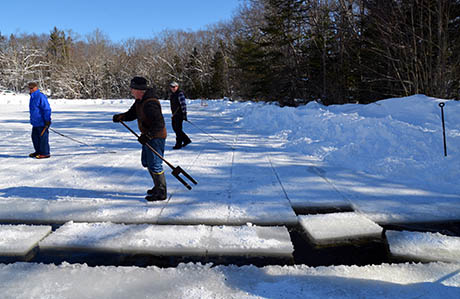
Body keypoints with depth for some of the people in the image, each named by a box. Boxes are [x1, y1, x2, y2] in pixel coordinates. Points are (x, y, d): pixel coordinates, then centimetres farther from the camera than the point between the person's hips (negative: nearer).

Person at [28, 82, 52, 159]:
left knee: (43, 137, -4)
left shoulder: (40, 96, -16)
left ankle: (45, 153, 3)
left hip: (42, 122, -10)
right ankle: (38, 151, 26)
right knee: (35, 137, 15)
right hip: (35, 122, 10)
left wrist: (47, 120, -19)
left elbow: (47, 109, -18)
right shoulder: (33, 97, 14)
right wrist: (32, 120, 28)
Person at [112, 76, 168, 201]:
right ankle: (158, 186, 34)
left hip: (156, 137, -11)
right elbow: (132, 113, 12)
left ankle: (161, 192, 7)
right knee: (146, 162, 20)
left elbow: (159, 124, -30)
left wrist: (147, 136, -31)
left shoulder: (150, 104, -27)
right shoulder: (140, 100, 5)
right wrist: (121, 116, -6)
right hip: (148, 136, 11)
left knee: (154, 165, -5)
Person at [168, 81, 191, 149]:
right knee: (175, 128, 13)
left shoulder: (180, 94, -13)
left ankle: (178, 144, 3)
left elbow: (183, 104, -17)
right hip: (174, 114, 9)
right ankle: (186, 140, 25)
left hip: (179, 114, -9)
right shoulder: (172, 95, 14)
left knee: (178, 129, -6)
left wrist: (184, 114, -21)